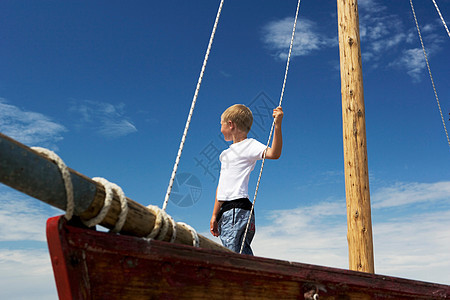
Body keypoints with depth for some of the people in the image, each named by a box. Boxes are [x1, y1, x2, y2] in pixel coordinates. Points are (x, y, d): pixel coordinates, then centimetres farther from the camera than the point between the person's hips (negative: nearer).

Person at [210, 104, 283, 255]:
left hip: (238, 209, -8)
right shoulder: (227, 153, 25)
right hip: (225, 211, 8)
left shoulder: (249, 145, 1)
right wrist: (214, 215, 22)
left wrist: (277, 125, -28)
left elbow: (274, 153, -19)